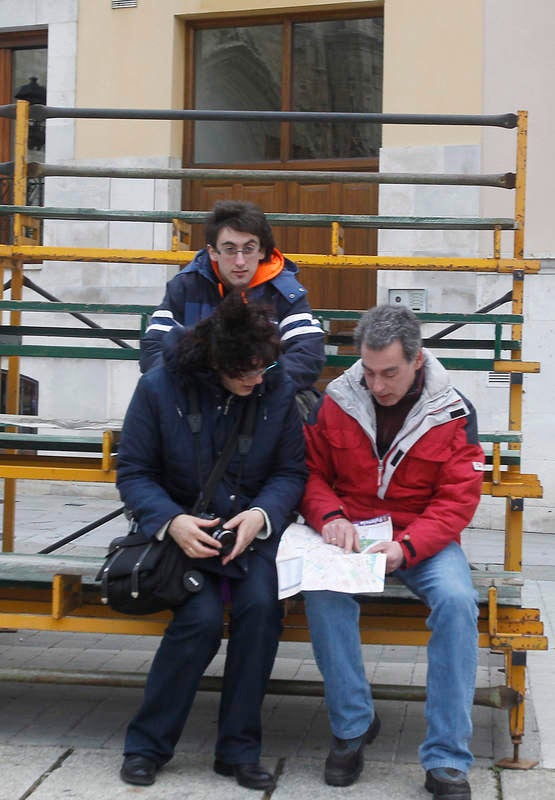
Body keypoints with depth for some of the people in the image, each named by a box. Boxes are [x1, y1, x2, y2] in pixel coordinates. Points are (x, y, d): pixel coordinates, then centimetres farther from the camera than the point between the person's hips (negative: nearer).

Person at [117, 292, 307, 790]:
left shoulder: (278, 389, -3)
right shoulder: (160, 387, -9)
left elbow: (291, 471, 2)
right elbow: (133, 472, -5)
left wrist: (262, 514, -18)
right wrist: (171, 520, -23)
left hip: (252, 528, 2)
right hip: (184, 529, -2)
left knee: (261, 605, -27)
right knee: (202, 616, -27)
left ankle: (238, 749, -11)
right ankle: (148, 743, -6)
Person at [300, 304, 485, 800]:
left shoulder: (453, 413, -6)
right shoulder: (336, 401, -2)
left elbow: (457, 500, -9)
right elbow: (312, 473, 6)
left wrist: (406, 546, -25)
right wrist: (331, 516, -16)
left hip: (423, 539, -1)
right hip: (351, 532, 1)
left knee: (457, 600, -32)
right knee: (323, 592, -32)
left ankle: (446, 760, -22)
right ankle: (353, 725, -11)